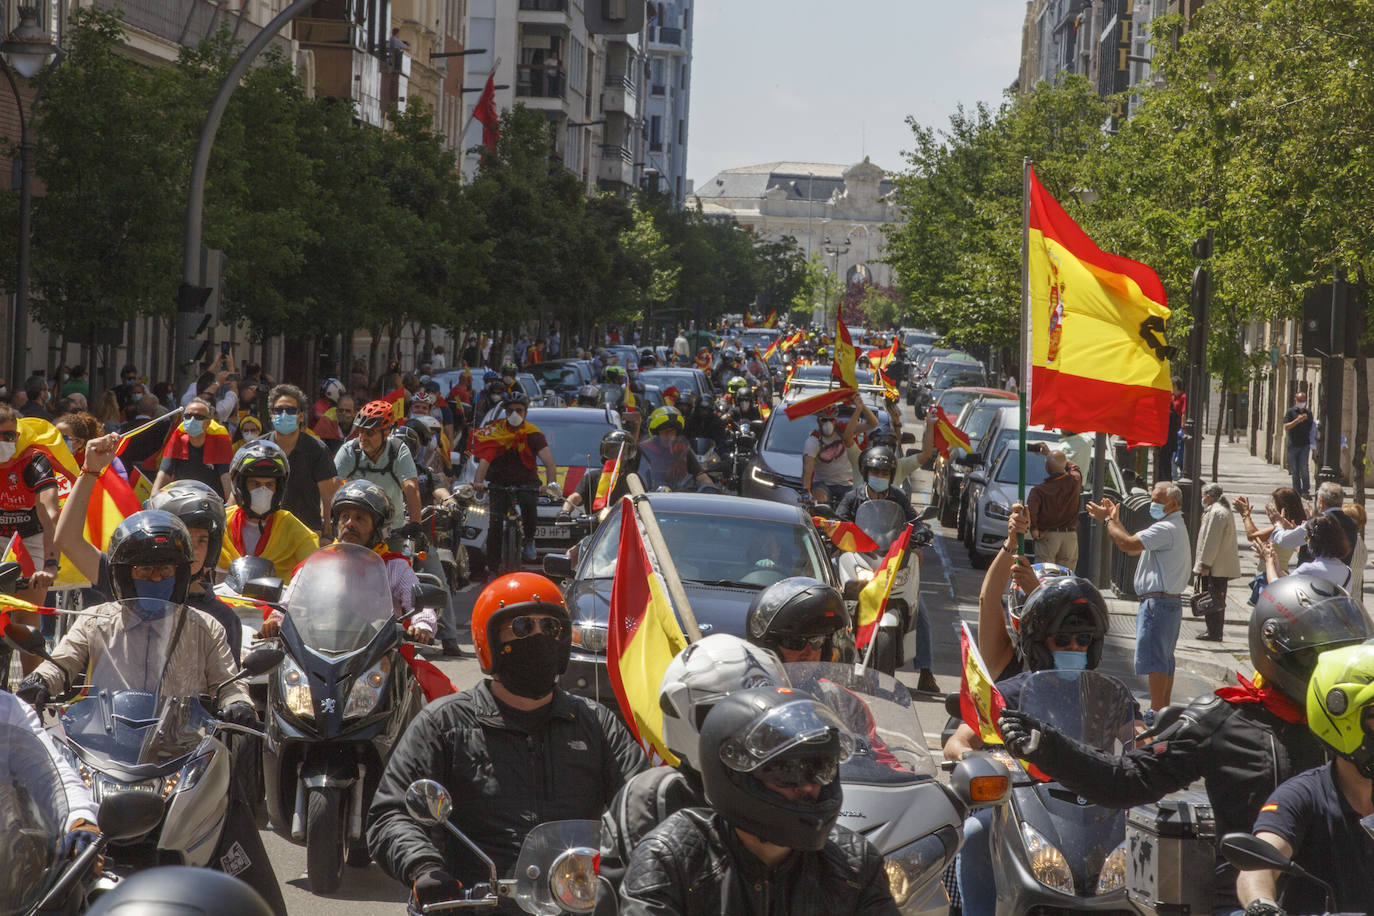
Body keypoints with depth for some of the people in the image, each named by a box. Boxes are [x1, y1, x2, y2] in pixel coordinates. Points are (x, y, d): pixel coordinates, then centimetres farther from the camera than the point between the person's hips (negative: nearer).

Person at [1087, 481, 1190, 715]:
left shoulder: (1166, 529, -16)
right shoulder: (1173, 527, 20)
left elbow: (1127, 544, -22)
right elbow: (1131, 550, 22)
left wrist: (1107, 520, -8)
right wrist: (1114, 520, 18)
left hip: (1159, 602, -11)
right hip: (1171, 601, 11)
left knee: (1153, 658, -10)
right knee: (1164, 659, 14)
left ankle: (1156, 713, -10)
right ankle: (1164, 709, 19)